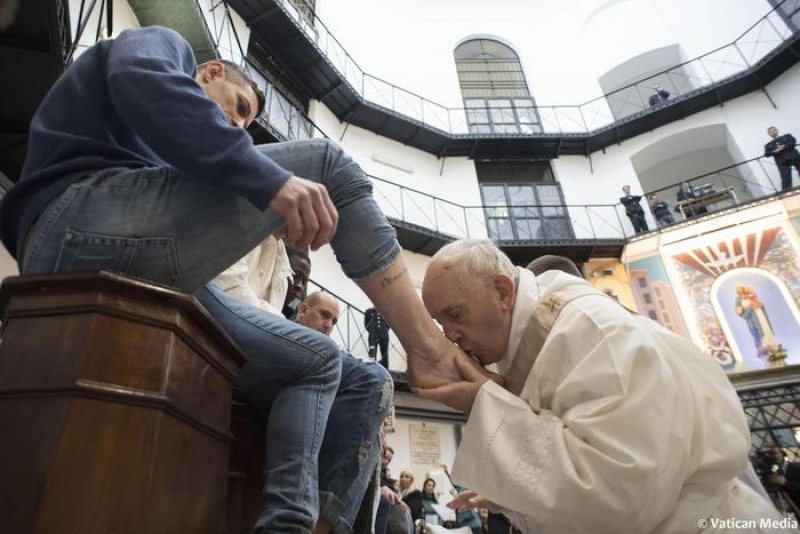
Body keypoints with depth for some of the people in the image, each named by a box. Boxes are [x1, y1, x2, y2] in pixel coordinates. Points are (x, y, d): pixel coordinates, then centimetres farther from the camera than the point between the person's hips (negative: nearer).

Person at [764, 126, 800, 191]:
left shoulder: (787, 136, 19)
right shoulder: (768, 145, 20)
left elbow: (793, 142, 0)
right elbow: (766, 154, 5)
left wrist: (784, 147, -14)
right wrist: (775, 151, -13)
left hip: (794, 157, 1)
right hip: (782, 161, 0)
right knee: (785, 178, -12)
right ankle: (786, 191, -20)